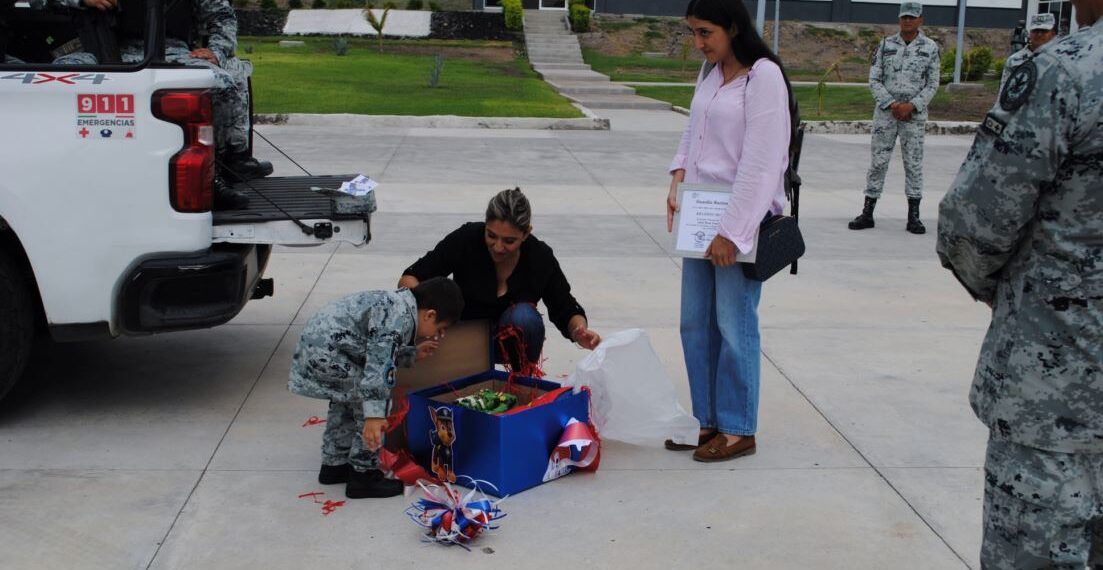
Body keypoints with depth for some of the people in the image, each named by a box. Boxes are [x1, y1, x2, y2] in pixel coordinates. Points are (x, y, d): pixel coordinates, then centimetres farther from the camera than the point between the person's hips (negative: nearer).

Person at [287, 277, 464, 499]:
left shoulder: (394, 303, 14)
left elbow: (378, 351, 25)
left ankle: (334, 465, 40)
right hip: (324, 354, -11)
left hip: (311, 346, 11)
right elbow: (379, 366, -27)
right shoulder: (399, 317, -18)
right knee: (374, 397, -6)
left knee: (346, 403, 28)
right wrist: (374, 414, -32)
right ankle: (363, 476, 2)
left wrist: (413, 353, 22)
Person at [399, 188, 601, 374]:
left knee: (523, 314, -32)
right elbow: (410, 278, -20)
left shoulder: (540, 257, -18)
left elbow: (566, 310, -7)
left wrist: (580, 331, -30)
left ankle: (525, 379, -9)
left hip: (513, 340, 1)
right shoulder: (467, 239, -22)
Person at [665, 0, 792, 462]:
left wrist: (731, 230, -19)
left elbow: (761, 163, -18)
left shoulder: (763, 76, -14)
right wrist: (678, 178, 3)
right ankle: (708, 420, 25)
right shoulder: (710, 73, 11)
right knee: (695, 324, 12)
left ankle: (738, 430, 14)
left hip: (742, 220, -8)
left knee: (734, 326, 0)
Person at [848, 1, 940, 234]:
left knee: (914, 162, 1)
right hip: (886, 112, 1)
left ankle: (913, 216, 7)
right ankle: (867, 213, 6)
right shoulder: (886, 45, 5)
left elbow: (932, 84, 2)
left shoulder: (930, 47, 3)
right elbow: (874, 79, 3)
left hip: (915, 113, -1)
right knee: (878, 161, 1)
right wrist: (891, 104, -9)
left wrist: (911, 106, -12)